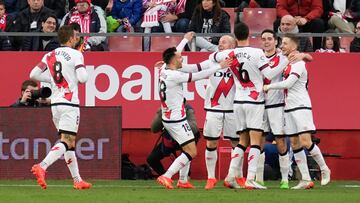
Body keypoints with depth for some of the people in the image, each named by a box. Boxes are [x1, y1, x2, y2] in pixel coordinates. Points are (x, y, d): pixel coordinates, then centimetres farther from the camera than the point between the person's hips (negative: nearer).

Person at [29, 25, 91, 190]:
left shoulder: (49, 56, 11)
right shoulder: (75, 54, -6)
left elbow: (33, 74, 7)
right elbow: (82, 78, -14)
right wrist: (81, 70, 8)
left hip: (55, 103, 7)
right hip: (69, 103, -7)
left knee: (70, 142, 15)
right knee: (66, 141, -12)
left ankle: (77, 180, 17)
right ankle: (41, 167, -31)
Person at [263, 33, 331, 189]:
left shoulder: (298, 64, -11)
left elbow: (288, 83, -18)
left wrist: (269, 86, -8)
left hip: (301, 106, -9)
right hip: (288, 108, 9)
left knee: (305, 141, -13)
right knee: (295, 144, 4)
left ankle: (324, 170, 5)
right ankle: (305, 180, 5)